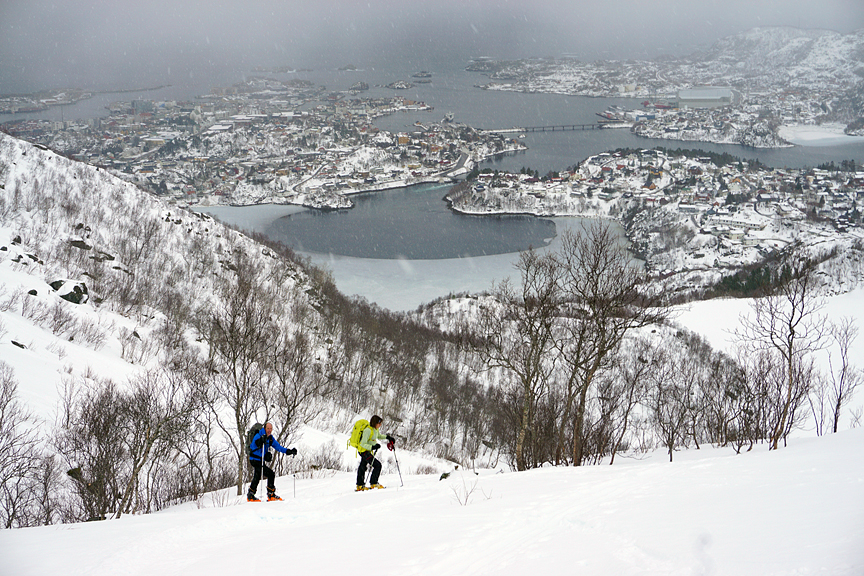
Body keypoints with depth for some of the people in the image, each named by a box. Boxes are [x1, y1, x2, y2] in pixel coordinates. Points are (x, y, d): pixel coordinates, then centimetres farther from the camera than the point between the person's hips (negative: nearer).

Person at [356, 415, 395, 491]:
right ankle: (373, 484, -9)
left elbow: (379, 436, 22)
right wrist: (372, 447, -40)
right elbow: (363, 444, -29)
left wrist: (387, 437, 7)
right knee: (377, 465, -17)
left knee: (363, 467, 21)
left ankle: (360, 486, 35)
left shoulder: (376, 430, 1)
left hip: (369, 450, 10)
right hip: (364, 451, -10)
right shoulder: (368, 430, -27)